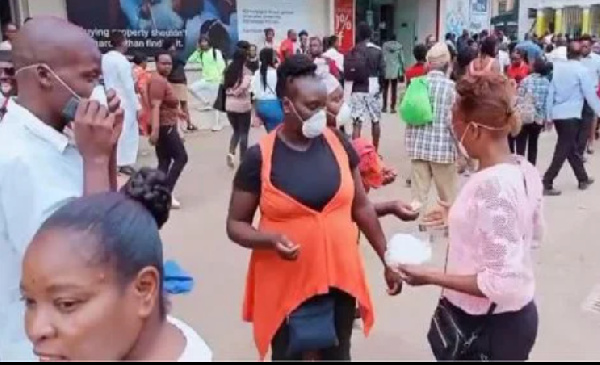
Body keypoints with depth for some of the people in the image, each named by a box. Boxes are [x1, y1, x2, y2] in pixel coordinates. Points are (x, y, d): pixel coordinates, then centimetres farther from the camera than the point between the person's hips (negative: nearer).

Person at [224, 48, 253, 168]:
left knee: (236, 131, 20)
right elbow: (243, 86, -24)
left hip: (230, 105, 5)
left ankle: (231, 153, -1)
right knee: (244, 133, 7)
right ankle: (243, 160, 12)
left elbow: (225, 86, 5)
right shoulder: (246, 71, -11)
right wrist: (237, 92, -7)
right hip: (243, 105, -5)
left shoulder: (228, 70, 5)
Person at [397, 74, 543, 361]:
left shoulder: (491, 185, -29)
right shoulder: (526, 170, -3)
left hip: (487, 326, -8)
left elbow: (503, 283, -29)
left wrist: (430, 278, -22)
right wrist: (460, 217, 14)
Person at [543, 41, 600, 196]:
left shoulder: (557, 67, 6)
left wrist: (548, 114, 10)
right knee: (563, 151, -3)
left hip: (557, 114, 6)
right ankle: (547, 184, -7)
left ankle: (583, 179, 30)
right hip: (571, 116, -6)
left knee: (571, 148, 17)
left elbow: (550, 92, 6)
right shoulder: (582, 70, -8)